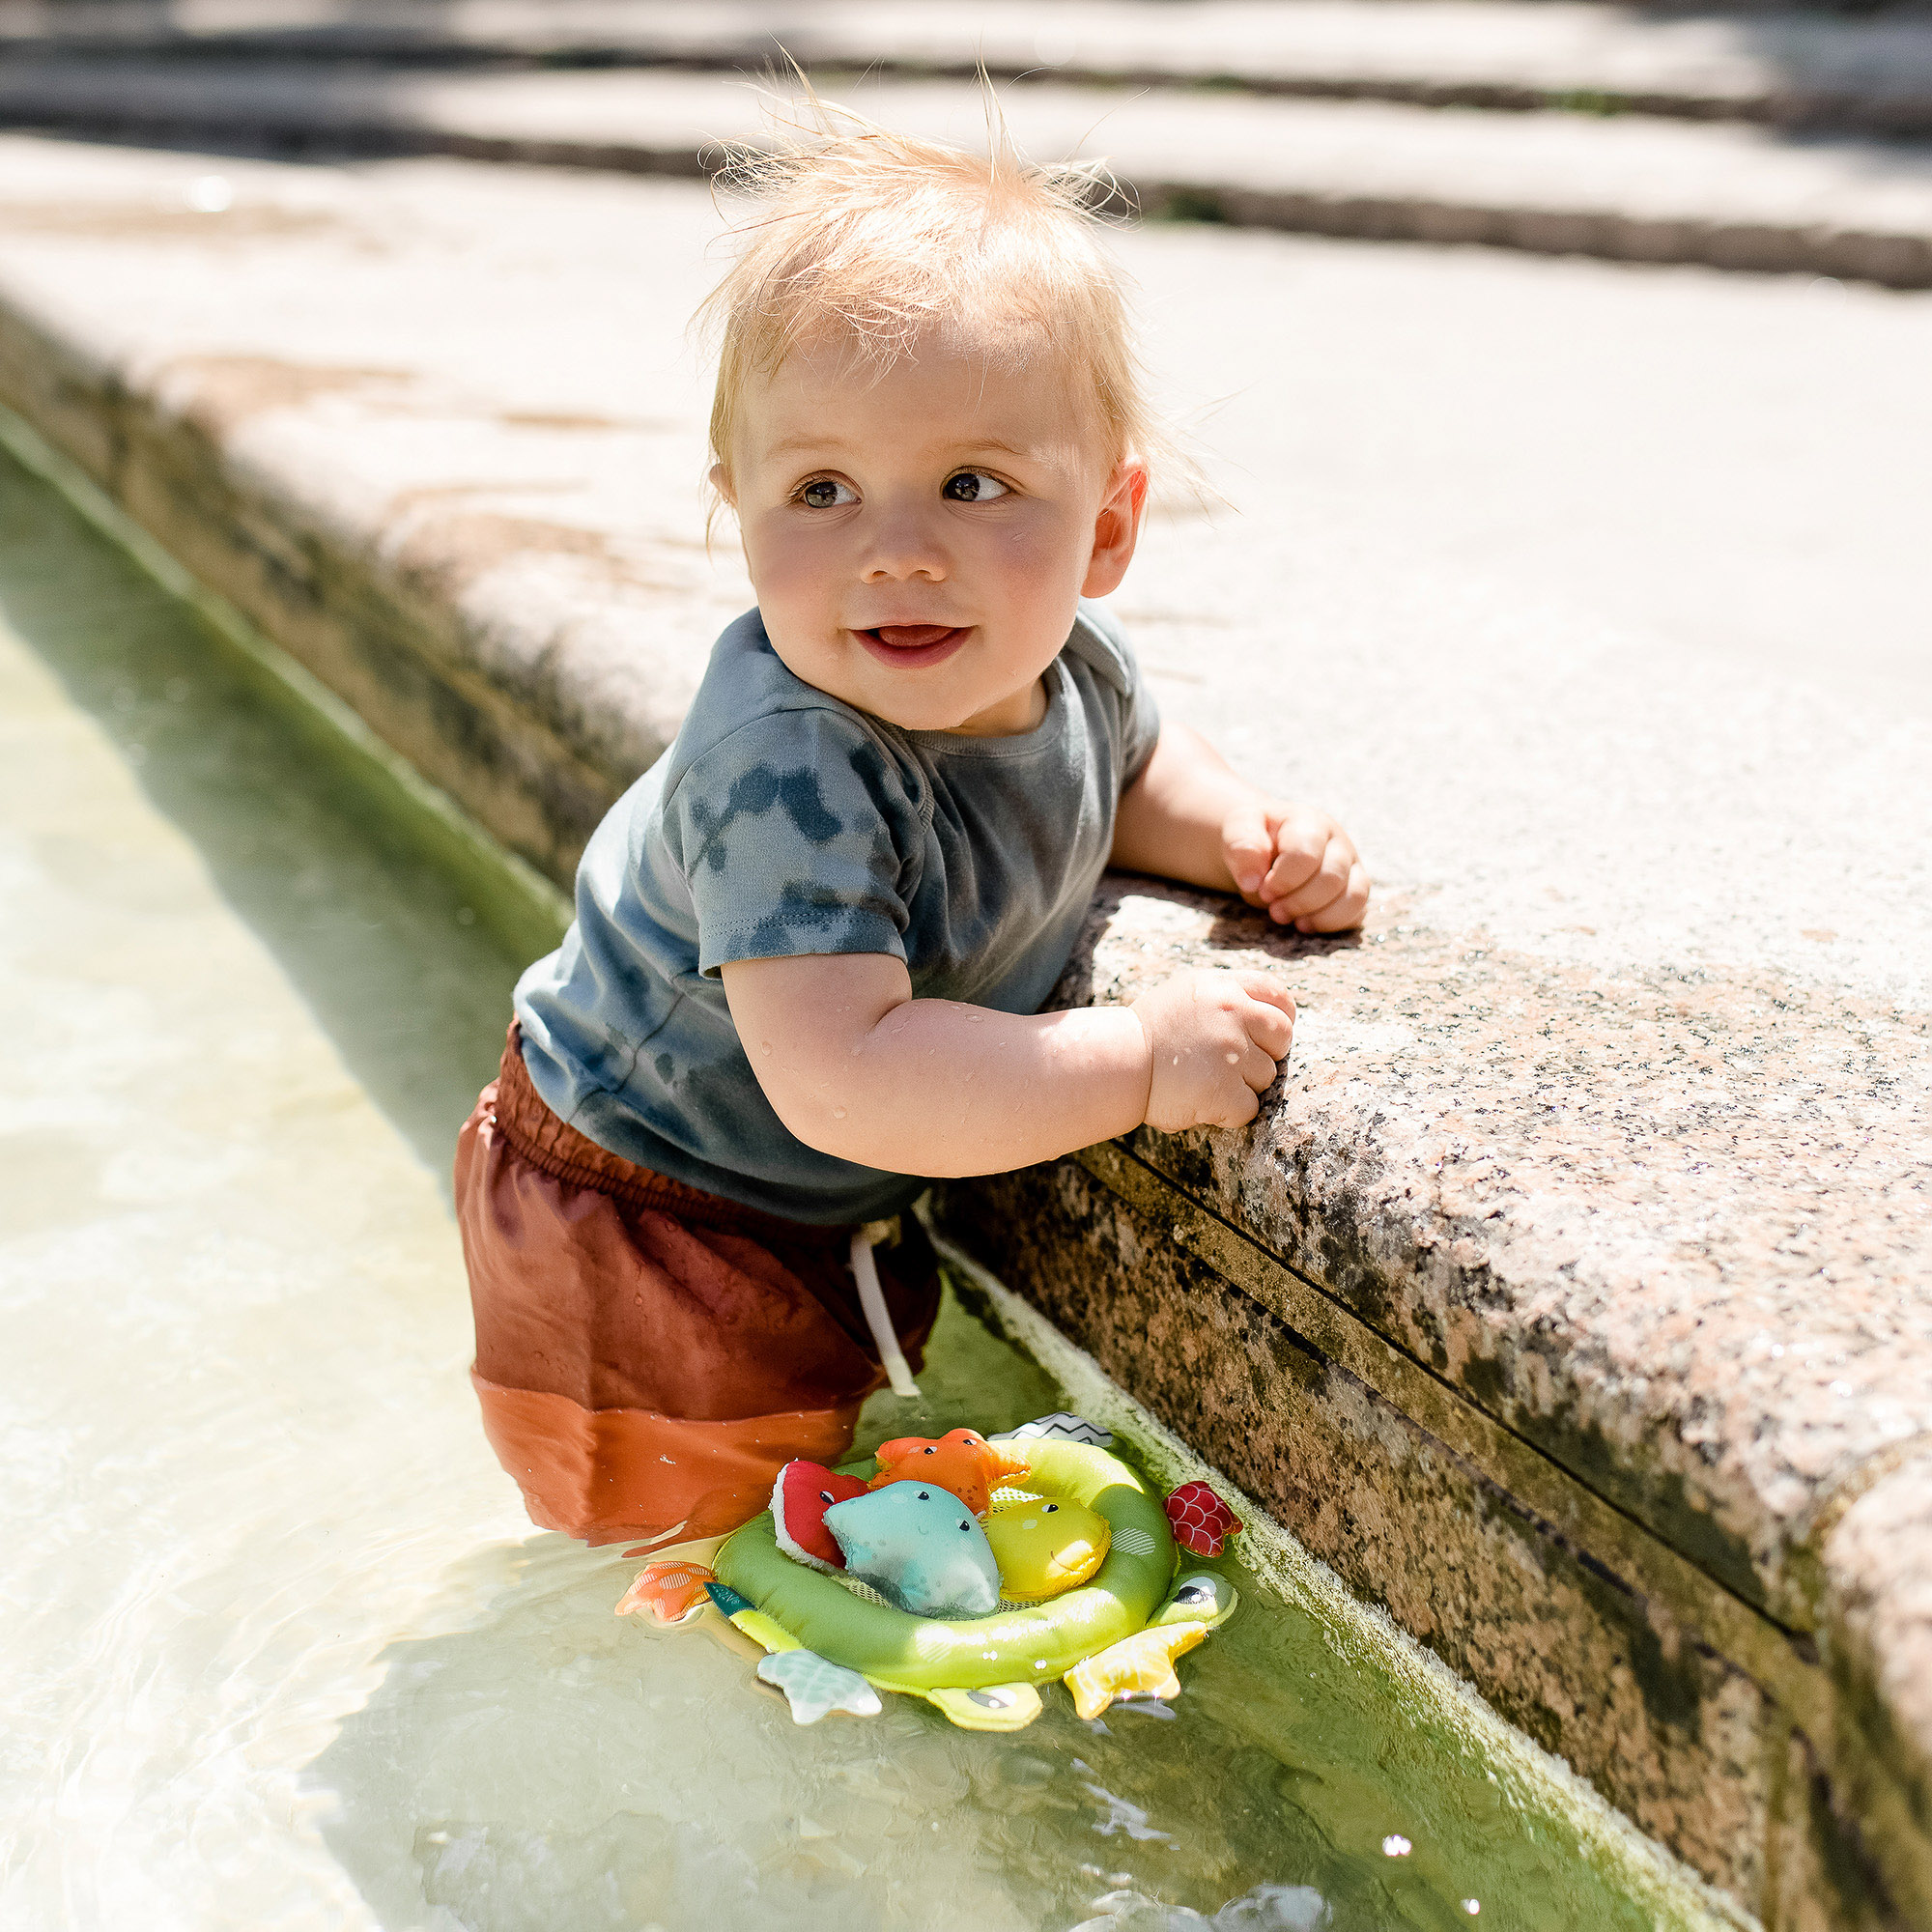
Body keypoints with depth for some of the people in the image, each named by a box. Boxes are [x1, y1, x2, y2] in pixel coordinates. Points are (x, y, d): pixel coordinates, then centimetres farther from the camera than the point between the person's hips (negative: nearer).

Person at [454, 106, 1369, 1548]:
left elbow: (1130, 768, 13)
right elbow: (840, 1078, -45)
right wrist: (1142, 1058, -40)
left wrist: (1244, 832, -8)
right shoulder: (789, 768, -38)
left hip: (836, 1213, 7)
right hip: (642, 1232, -7)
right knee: (707, 1544, 12)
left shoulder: (1071, 663, -13)